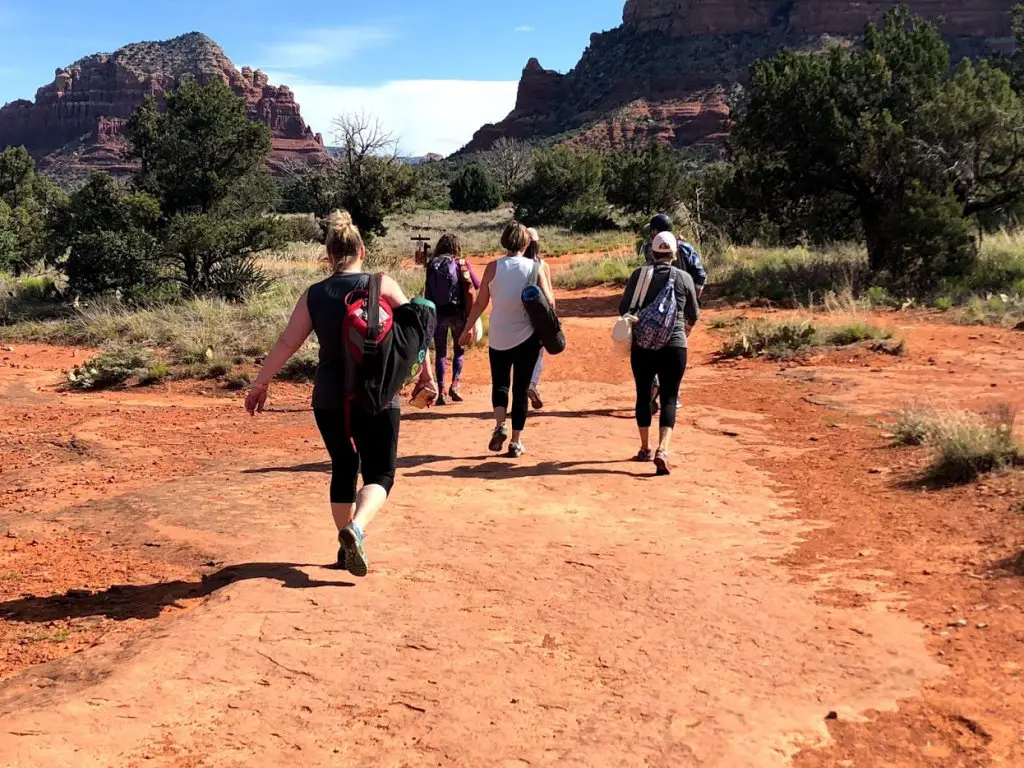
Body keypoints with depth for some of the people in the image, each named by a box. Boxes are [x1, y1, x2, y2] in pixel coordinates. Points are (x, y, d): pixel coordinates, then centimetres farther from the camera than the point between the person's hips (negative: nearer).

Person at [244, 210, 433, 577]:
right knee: (380, 474, 6)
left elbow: (287, 344, 0)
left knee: (343, 469, 21)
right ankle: (355, 528, -22)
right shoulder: (382, 285, -3)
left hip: (329, 399, 3)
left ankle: (347, 545, 26)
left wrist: (260, 384, 9)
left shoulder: (313, 295, 2)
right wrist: (426, 371, 8)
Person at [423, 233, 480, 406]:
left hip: (437, 313, 1)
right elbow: (478, 285, -2)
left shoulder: (431, 265, -2)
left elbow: (428, 291, -2)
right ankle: (455, 384, -2)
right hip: (458, 312, -1)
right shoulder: (461, 264, -5)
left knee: (440, 353, 10)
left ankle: (441, 391, 4)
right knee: (459, 350, 15)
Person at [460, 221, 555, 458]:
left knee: (499, 383, 14)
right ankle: (516, 442, 10)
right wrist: (547, 282, 13)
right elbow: (549, 303, -6)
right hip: (527, 336, 0)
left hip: (499, 336, 0)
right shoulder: (534, 267, -4)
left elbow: (480, 303, 0)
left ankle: (500, 425, -11)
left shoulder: (493, 267, -3)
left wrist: (468, 328, 10)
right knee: (521, 388, 9)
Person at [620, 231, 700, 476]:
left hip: (642, 345, 1)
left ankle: (645, 448, 26)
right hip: (674, 346, -1)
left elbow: (623, 309, 2)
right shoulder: (684, 277, -1)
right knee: (669, 398, 2)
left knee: (643, 395, 16)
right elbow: (693, 315, 10)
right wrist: (686, 326, 33)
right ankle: (662, 450, -15)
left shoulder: (639, 274, -2)